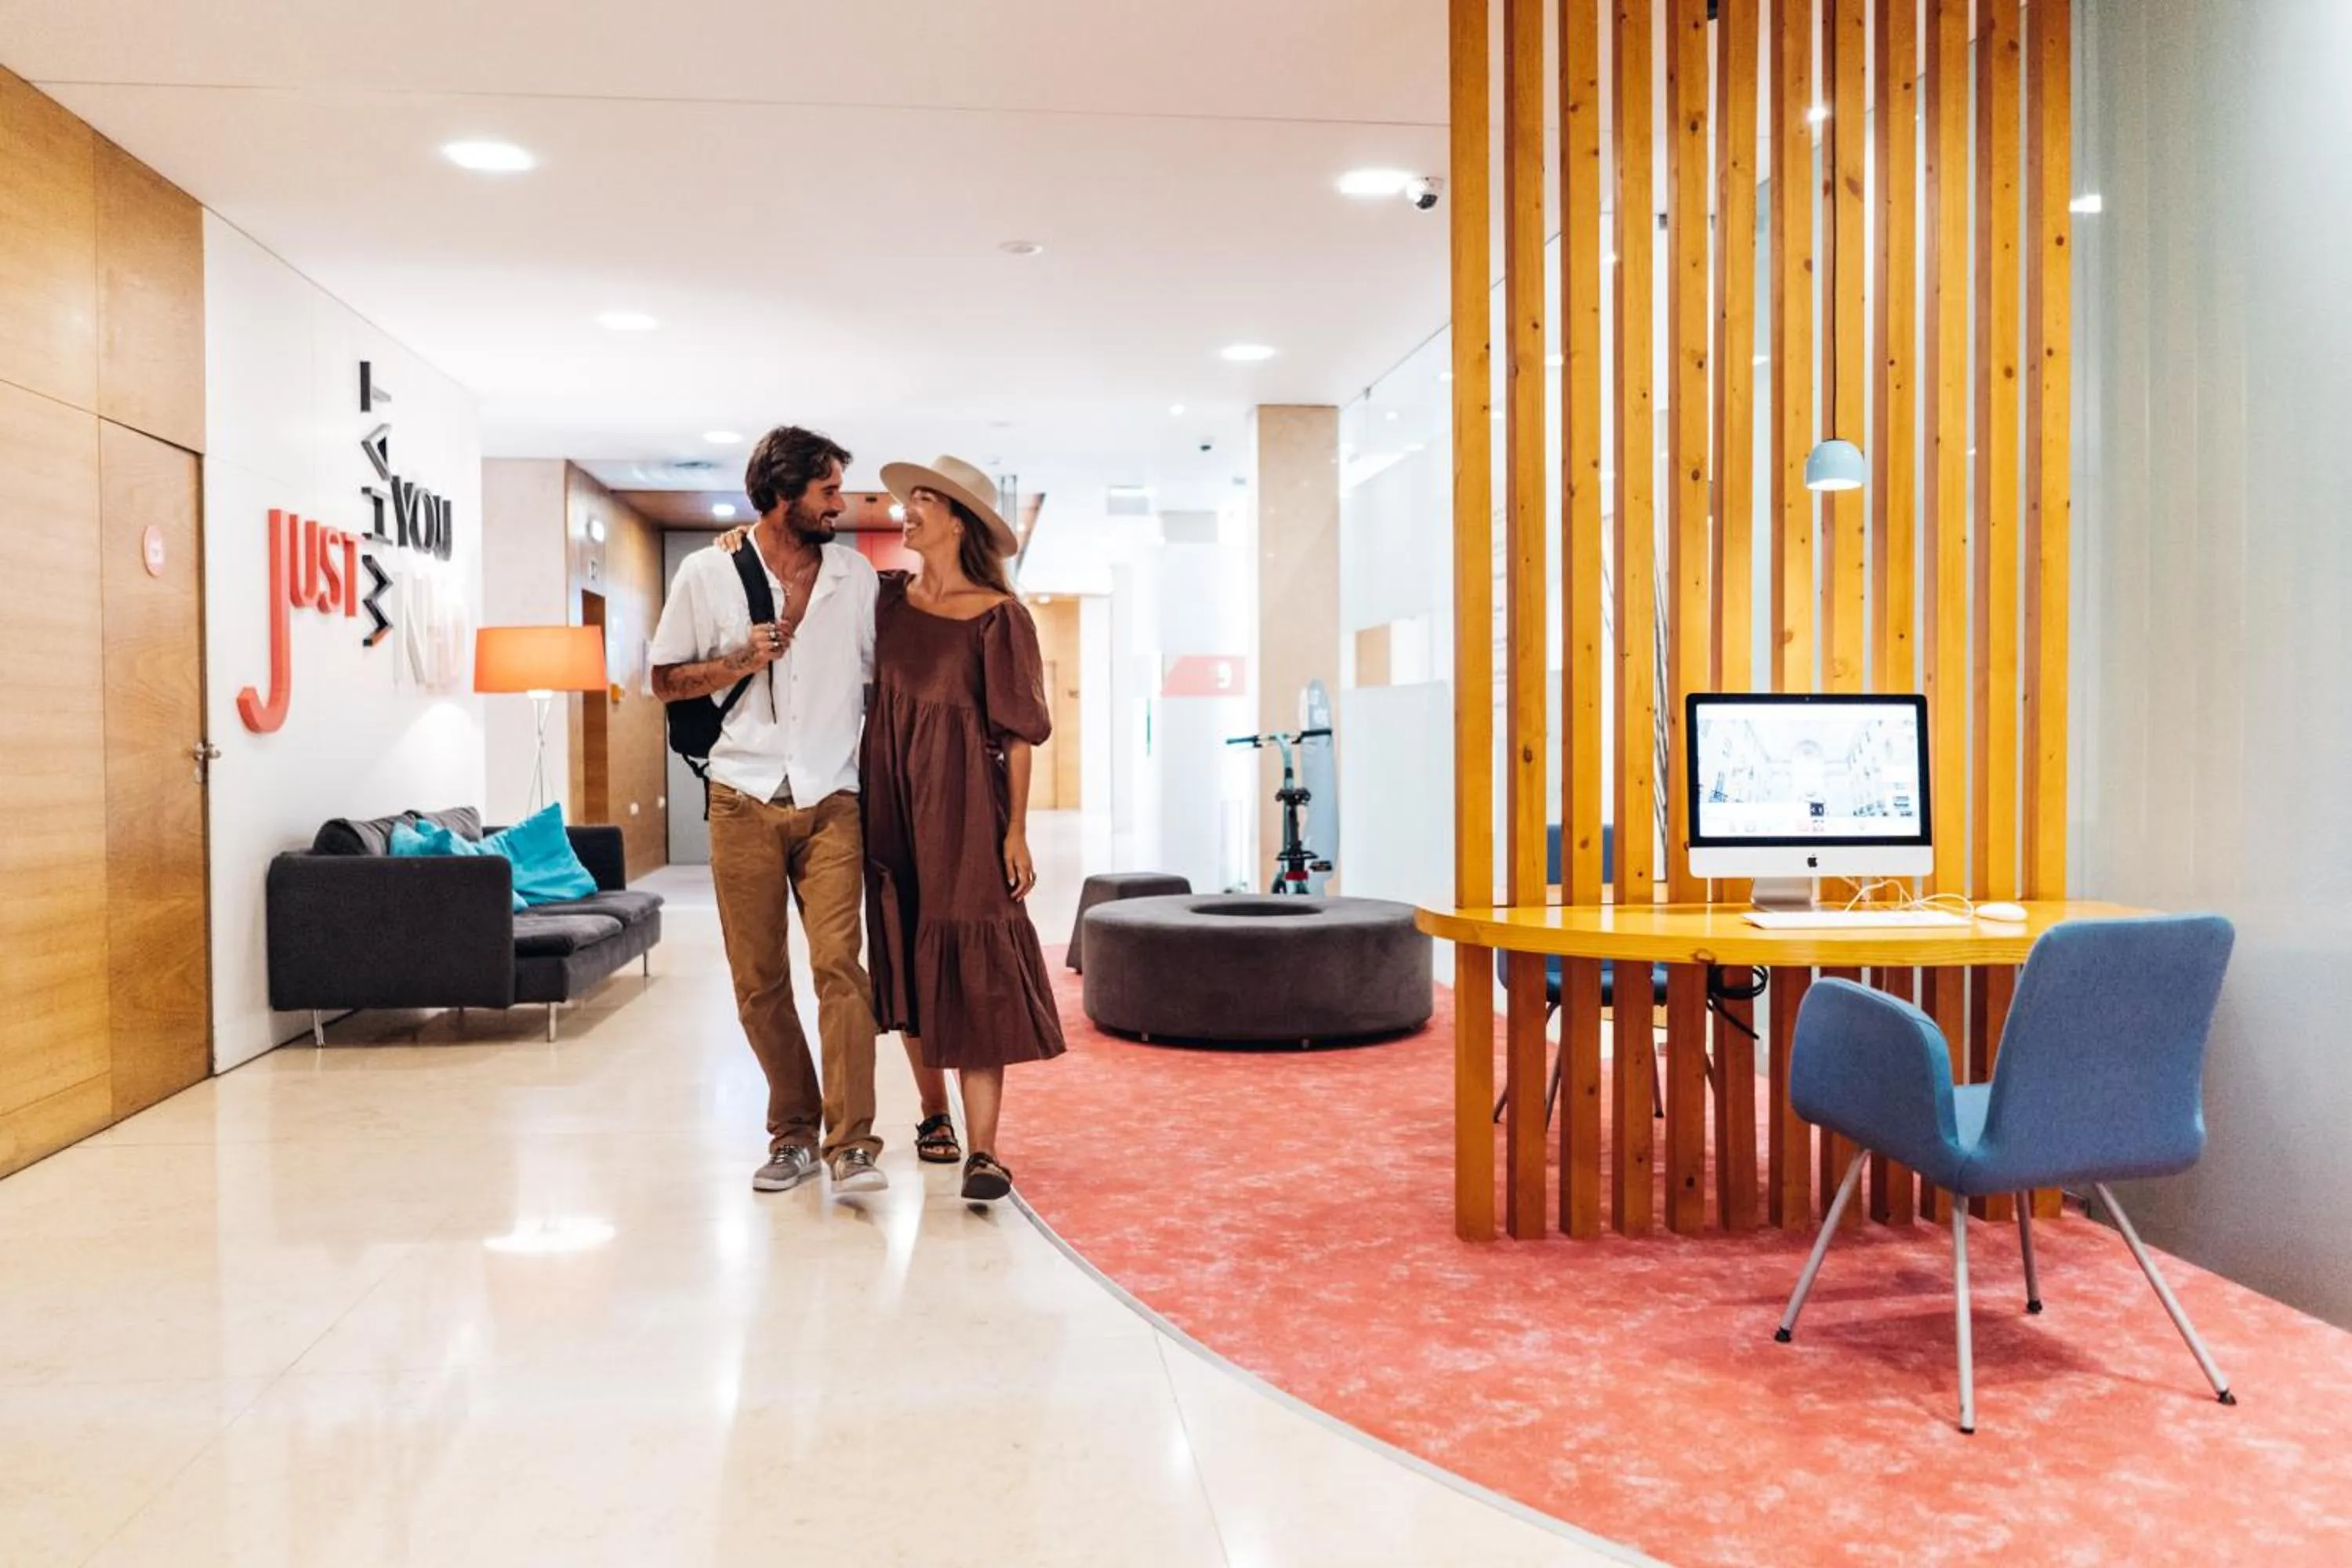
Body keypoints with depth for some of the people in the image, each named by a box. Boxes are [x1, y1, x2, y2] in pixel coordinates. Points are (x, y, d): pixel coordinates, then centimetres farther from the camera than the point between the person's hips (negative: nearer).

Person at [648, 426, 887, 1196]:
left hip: (831, 802, 0)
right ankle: (793, 1132, 19)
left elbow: (879, 680, 15)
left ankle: (851, 1143, -11)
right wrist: (737, 663, -10)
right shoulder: (706, 574, 2)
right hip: (744, 803, 0)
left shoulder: (856, 575, 8)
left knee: (838, 963, -13)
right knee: (759, 981, 4)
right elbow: (665, 680, 8)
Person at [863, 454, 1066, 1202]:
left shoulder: (997, 616, -4)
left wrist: (1016, 831, -11)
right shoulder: (889, 598, 9)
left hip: (963, 804, -5)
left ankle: (982, 1149, -9)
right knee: (908, 962, 10)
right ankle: (934, 1115, 25)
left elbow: (1018, 730, -5)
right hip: (893, 803, 5)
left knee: (972, 970, -8)